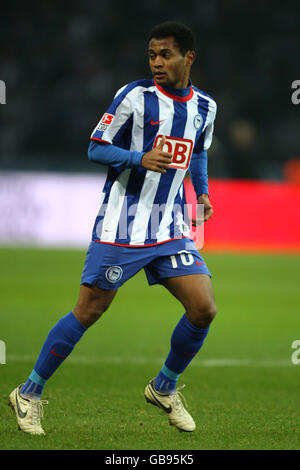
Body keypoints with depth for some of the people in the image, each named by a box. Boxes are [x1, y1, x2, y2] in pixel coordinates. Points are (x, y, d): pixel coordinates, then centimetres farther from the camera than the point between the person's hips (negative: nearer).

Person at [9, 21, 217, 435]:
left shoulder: (204, 106, 8)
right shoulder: (135, 96, -9)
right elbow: (96, 149, -7)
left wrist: (202, 192, 14)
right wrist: (141, 159, -22)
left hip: (170, 227, 5)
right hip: (121, 226, -5)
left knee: (204, 310, -6)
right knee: (88, 311, -5)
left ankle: (164, 388, 17)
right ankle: (30, 393, 10)